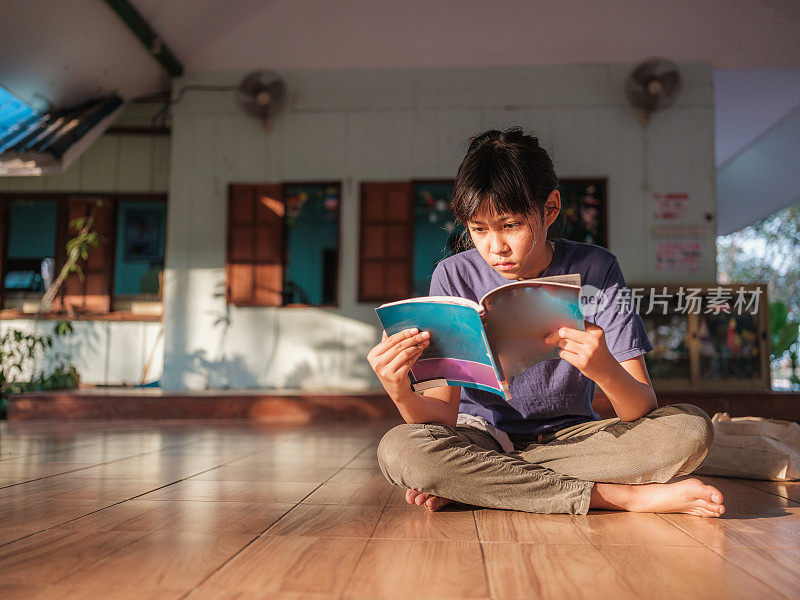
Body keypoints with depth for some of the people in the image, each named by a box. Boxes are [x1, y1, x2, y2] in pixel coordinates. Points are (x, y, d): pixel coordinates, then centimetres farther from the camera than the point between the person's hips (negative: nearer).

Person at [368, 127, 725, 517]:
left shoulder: (595, 270, -10)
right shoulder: (454, 277, -9)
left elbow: (643, 409, -17)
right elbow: (444, 413, -12)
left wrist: (605, 369, -39)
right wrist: (401, 394, -35)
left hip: (571, 437, 1)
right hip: (482, 437, 0)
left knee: (691, 431, -24)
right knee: (398, 450, -31)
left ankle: (469, 487, -21)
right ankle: (618, 496, -24)